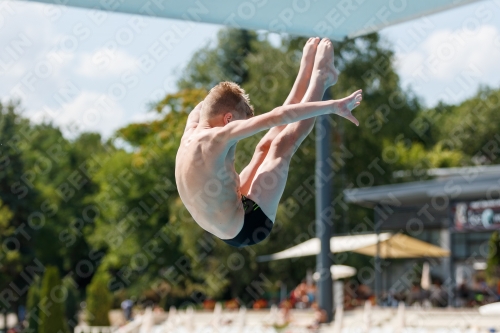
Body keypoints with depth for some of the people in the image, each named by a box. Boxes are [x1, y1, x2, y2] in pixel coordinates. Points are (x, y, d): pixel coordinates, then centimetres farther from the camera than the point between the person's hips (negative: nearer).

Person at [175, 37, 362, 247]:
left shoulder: (189, 136, 2)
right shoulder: (218, 137, -23)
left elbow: (198, 109, 28)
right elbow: (278, 116, -27)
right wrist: (332, 106, -25)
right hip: (247, 227, -9)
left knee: (266, 147, 14)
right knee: (282, 147, -3)